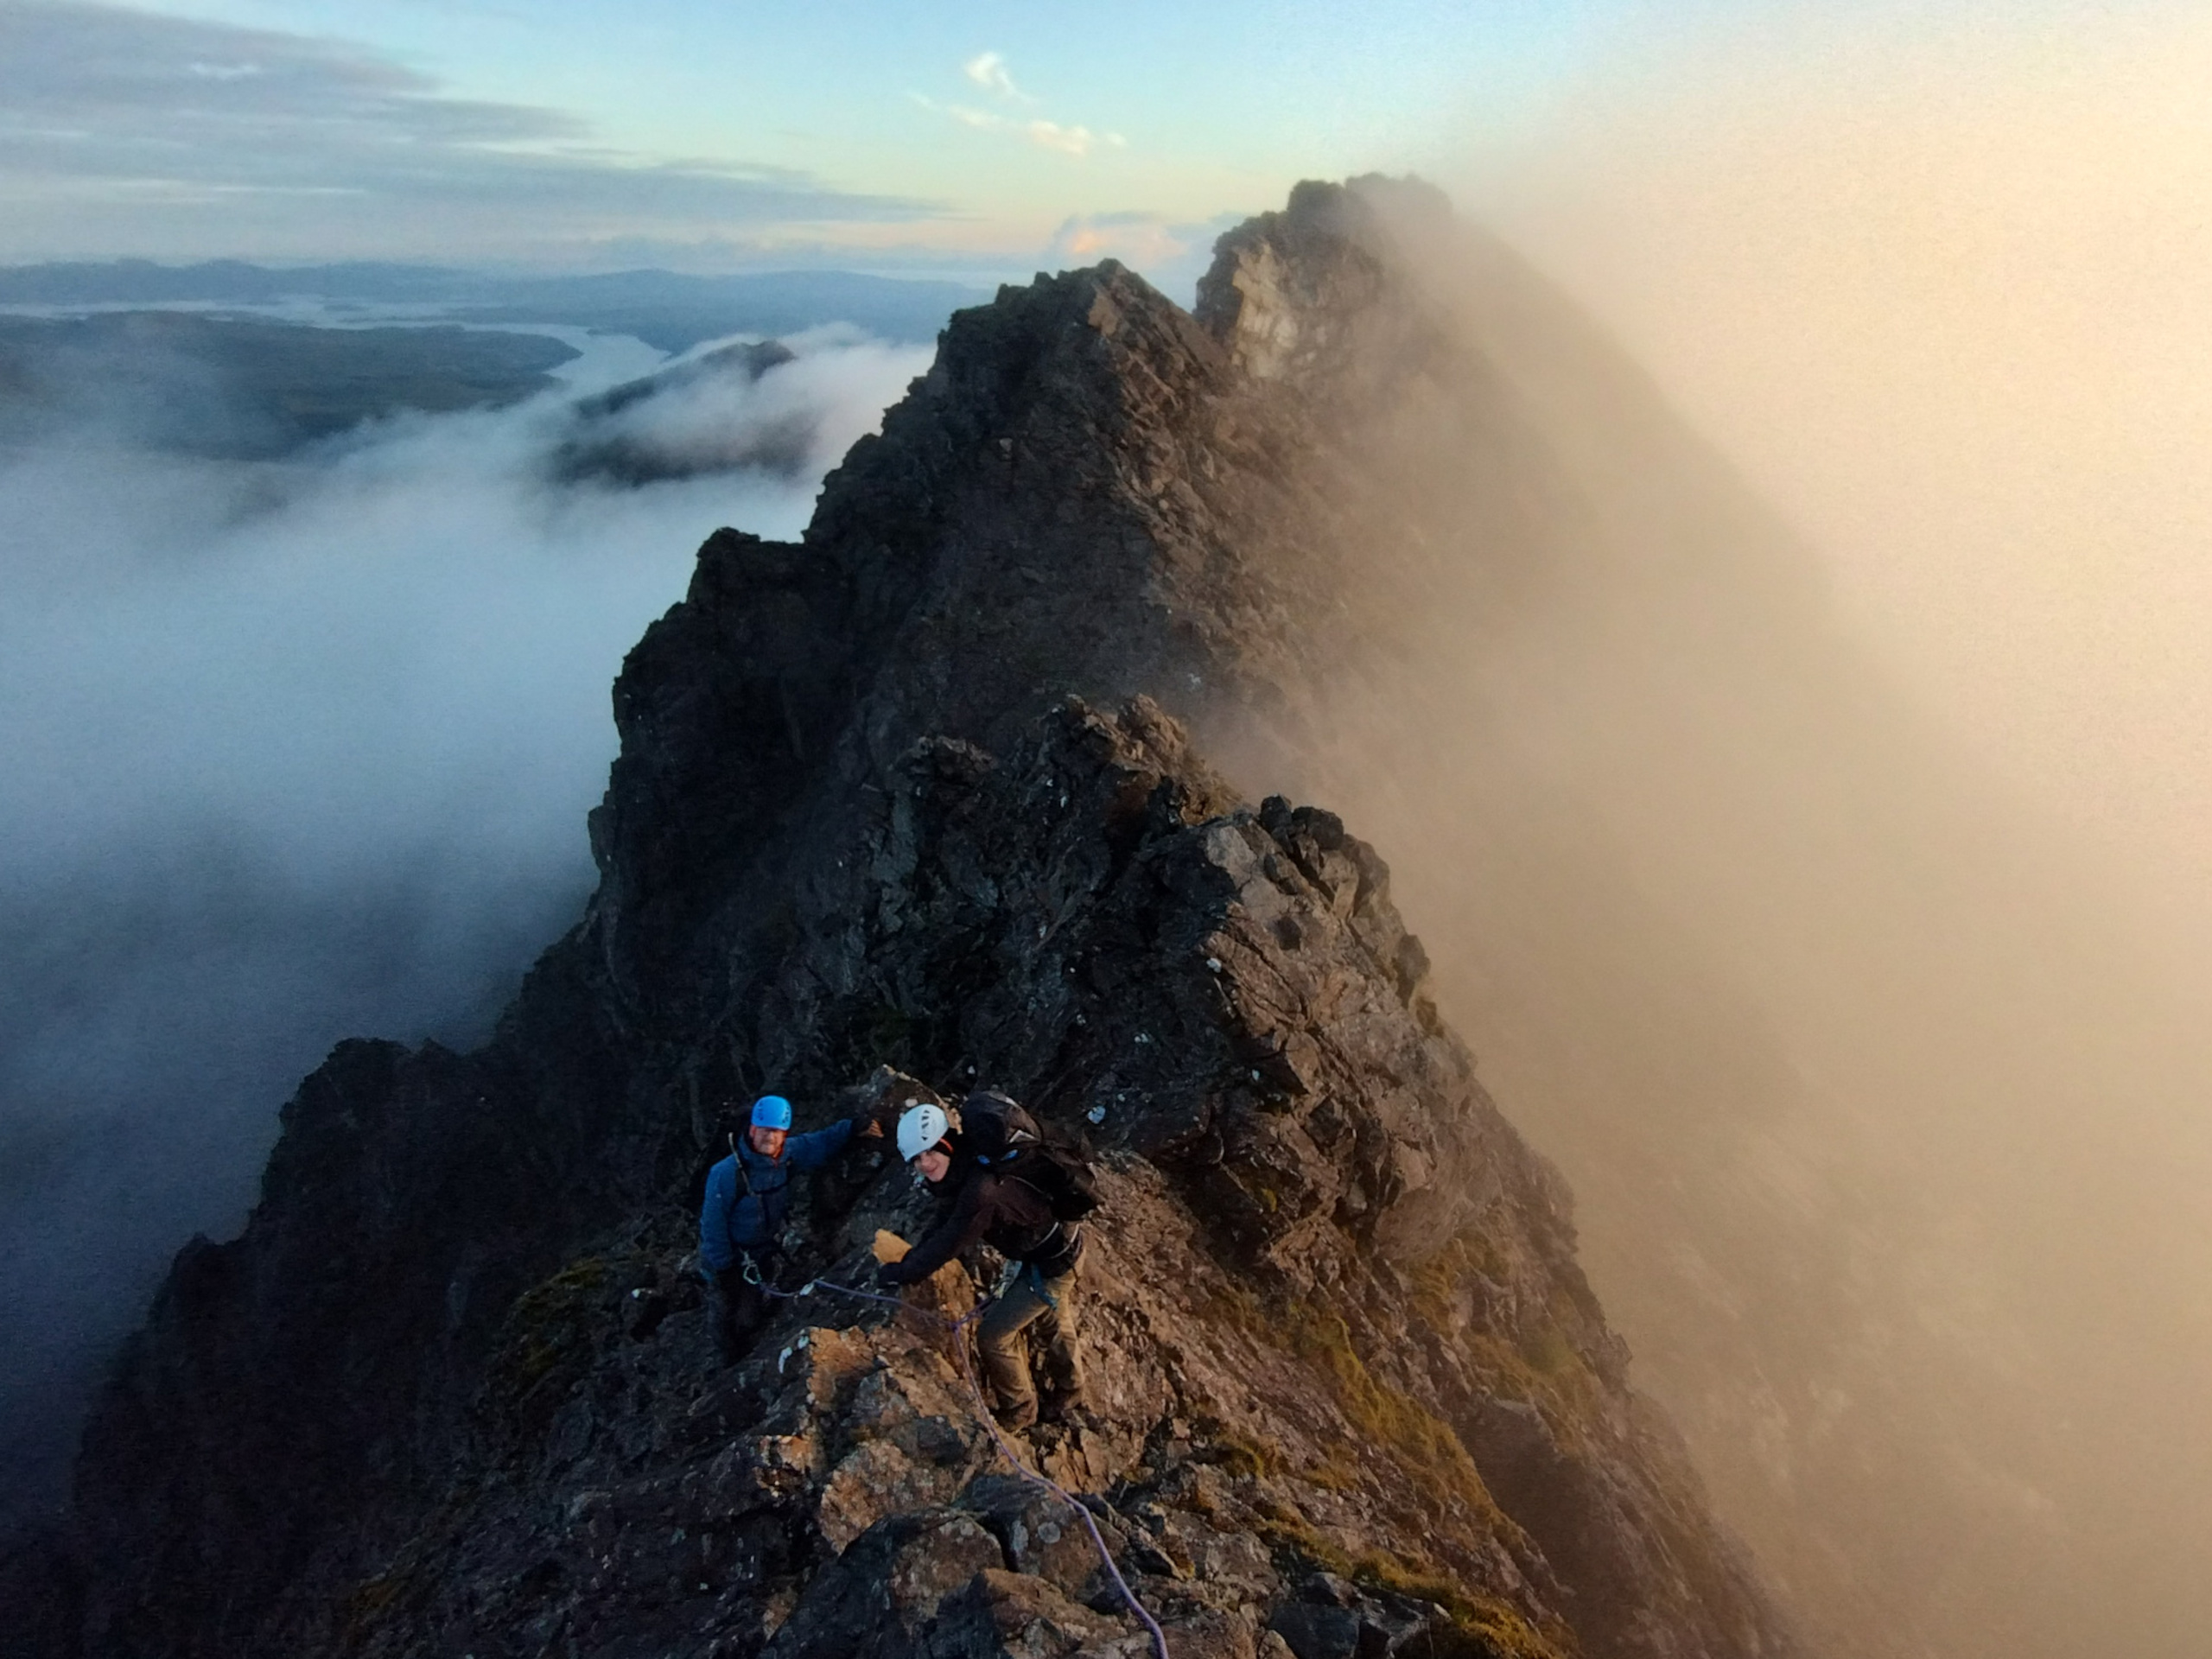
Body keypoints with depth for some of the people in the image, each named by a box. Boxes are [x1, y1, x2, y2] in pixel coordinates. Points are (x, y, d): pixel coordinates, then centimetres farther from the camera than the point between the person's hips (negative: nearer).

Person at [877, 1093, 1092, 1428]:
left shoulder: (983, 1189, -37)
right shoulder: (969, 1162, -9)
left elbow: (948, 1243, -27)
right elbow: (949, 1221, 5)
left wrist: (898, 1273, -13)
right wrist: (913, 1258, -4)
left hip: (1052, 1263, -9)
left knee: (993, 1335, 4)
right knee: (1050, 1323, 30)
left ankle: (1017, 1413, 28)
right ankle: (1066, 1397, 55)